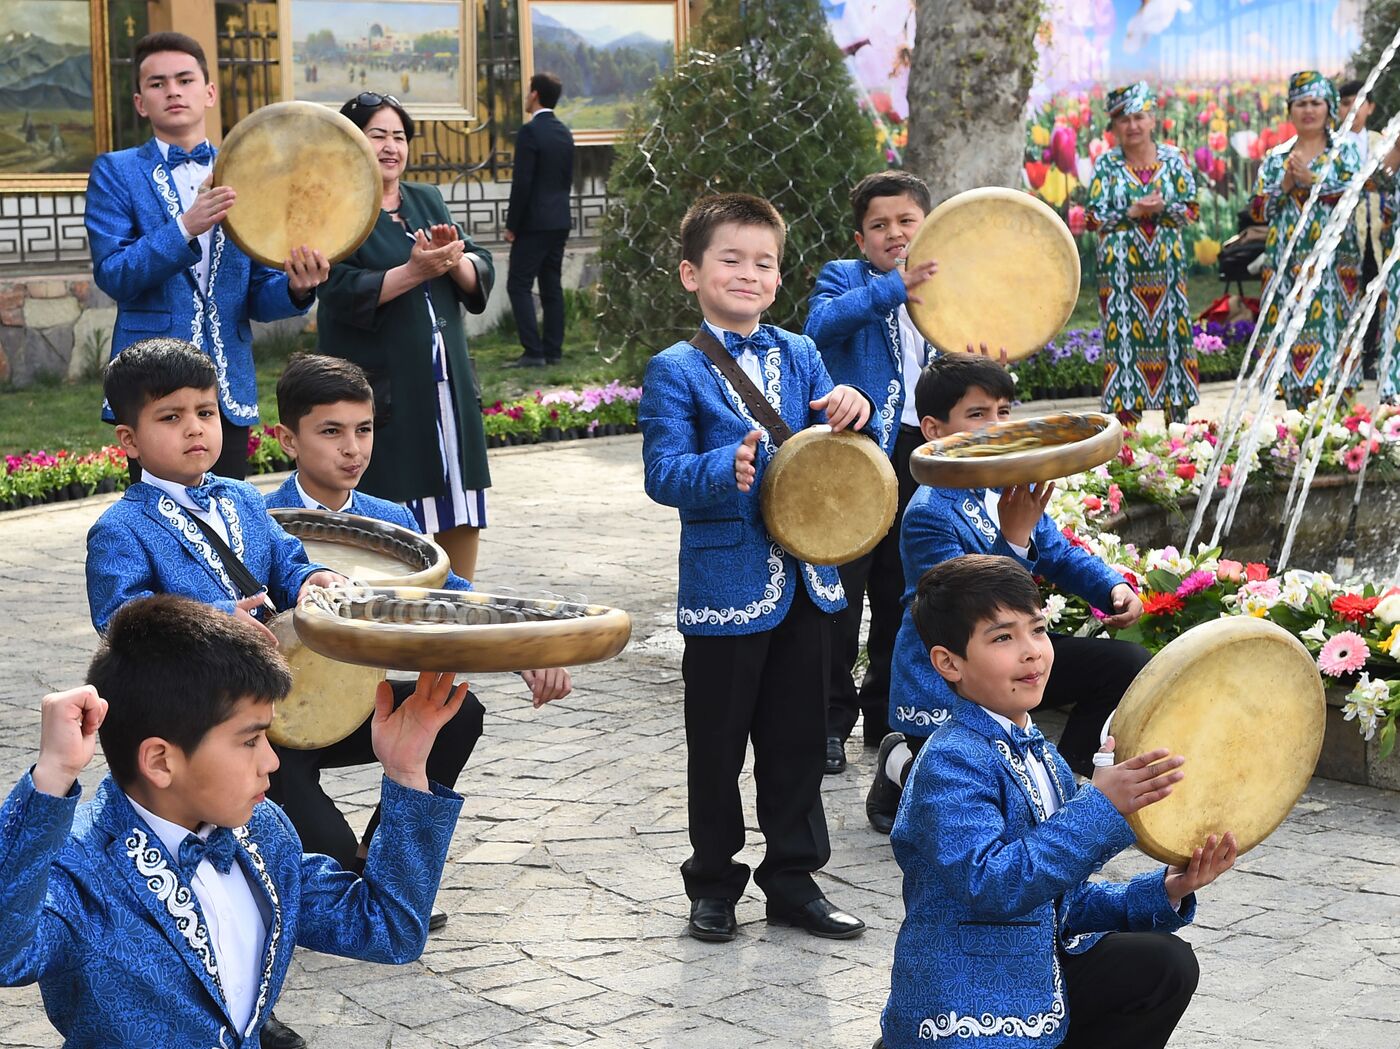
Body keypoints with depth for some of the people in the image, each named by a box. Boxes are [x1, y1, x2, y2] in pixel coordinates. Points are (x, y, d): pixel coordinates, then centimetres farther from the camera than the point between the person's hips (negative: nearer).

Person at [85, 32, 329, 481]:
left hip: (229, 390, 3)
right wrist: (185, 228, -23)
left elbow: (258, 296, 10)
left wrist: (295, 287, -13)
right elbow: (112, 275, -9)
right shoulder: (116, 172, 4)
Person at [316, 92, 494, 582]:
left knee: (460, 523, 6)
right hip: (379, 390, -6)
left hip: (445, 388, 6)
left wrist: (453, 259, -13)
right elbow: (343, 292, -16)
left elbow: (481, 274, 9)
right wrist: (414, 271, -26)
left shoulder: (427, 200, 16)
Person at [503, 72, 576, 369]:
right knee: (552, 286, 10)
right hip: (560, 221, 8)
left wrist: (512, 225, -11)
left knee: (519, 286, -5)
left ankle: (533, 352, -11)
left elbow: (522, 182, -17)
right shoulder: (564, 133, 11)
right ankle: (553, 350, 11)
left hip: (535, 222, -8)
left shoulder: (530, 131, -14)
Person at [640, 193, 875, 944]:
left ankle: (793, 877, 23)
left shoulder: (800, 357, 9)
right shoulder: (676, 372, -5)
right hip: (725, 583, -4)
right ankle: (714, 882, 20)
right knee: (718, 742, 7)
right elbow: (664, 474, -14)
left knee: (798, 737, 12)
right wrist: (727, 468, -33)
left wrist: (851, 413, -19)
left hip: (804, 578, 5)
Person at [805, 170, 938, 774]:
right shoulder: (843, 278, -1)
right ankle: (830, 723, 9)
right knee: (841, 596, -1)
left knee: (902, 599, 13)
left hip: (920, 459, 4)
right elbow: (820, 325, -24)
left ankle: (888, 716, 25)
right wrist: (892, 288, -36)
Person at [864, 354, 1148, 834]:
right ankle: (903, 769, 17)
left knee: (1129, 665, 1)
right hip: (946, 692, -8)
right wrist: (1013, 539, -38)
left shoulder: (1011, 482, 0)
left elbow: (1059, 553, 13)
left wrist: (1114, 587, -5)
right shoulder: (929, 514, -25)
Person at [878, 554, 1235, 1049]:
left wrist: (1166, 892, -2)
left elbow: (1065, 903, 13)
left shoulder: (1044, 760, 12)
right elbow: (992, 886, -30)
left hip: (1040, 985, 9)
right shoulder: (951, 762, -17)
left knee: (1164, 962, 0)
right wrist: (1100, 806, -33)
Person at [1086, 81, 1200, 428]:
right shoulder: (1107, 165, 2)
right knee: (1125, 333, -4)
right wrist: (1132, 212, -13)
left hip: (1167, 265, 2)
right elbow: (1093, 217, -1)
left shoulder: (1172, 159, 5)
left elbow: (1192, 209, 5)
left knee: (1172, 331, 1)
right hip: (1121, 267, -2)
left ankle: (1176, 418, 9)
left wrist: (1163, 207, -13)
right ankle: (1126, 422, -1)